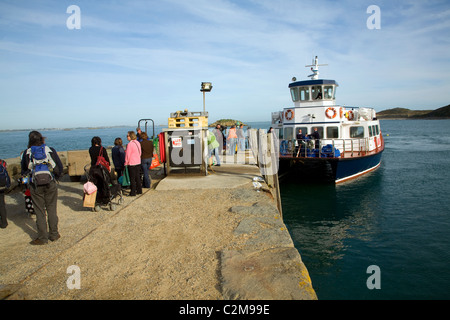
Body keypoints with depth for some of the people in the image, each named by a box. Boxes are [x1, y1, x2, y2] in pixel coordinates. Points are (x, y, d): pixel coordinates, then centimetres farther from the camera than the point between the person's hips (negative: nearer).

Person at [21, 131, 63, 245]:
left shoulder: (27, 153, -4)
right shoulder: (50, 150, -3)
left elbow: (23, 169, 8)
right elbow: (59, 166, 0)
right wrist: (56, 177, 13)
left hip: (35, 186, -1)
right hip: (50, 184, 1)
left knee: (39, 212, 7)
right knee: (52, 210, 12)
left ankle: (42, 238, 11)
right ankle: (53, 234, 18)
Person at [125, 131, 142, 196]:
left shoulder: (130, 144, -19)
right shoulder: (138, 143, 5)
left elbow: (128, 155, -15)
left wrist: (126, 163, -6)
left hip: (131, 164, -7)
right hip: (138, 163, 7)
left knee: (132, 179, 1)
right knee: (137, 177, 16)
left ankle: (133, 192, 6)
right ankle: (139, 190, 24)